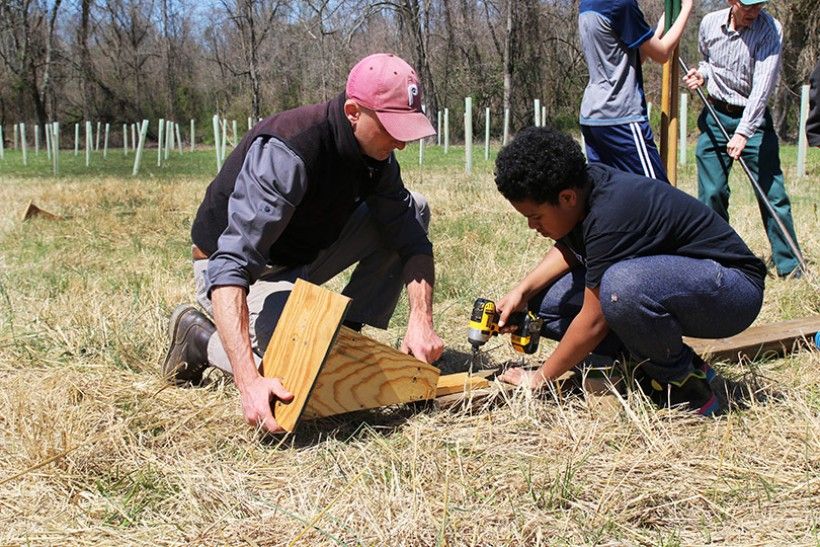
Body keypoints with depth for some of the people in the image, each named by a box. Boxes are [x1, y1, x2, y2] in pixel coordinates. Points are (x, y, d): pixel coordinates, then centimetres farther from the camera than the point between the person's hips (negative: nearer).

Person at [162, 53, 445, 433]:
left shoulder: (374, 152, -11)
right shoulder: (286, 153, -35)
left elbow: (412, 240, -7)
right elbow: (231, 266, -43)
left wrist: (421, 321, -24)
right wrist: (248, 382, -52)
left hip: (305, 257, 7)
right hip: (240, 269, -7)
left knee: (414, 211, -3)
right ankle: (201, 336, 0)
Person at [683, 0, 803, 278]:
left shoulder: (770, 29, -14)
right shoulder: (710, 23, -1)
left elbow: (763, 84, -23)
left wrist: (743, 131, -30)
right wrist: (702, 73, -4)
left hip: (753, 119, -3)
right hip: (715, 117, 3)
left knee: (772, 193, -4)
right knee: (711, 193, 2)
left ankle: (789, 265, 5)